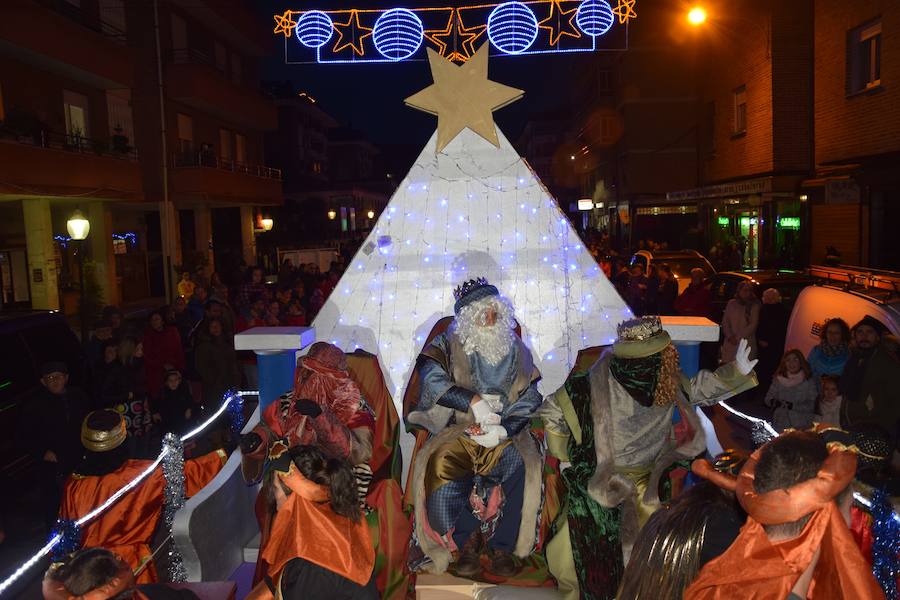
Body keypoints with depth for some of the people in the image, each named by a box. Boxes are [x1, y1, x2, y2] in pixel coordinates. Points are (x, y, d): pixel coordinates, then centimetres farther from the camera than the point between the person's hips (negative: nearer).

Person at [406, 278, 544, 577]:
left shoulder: (517, 351, 11)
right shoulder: (449, 345, 3)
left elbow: (530, 400, 4)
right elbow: (430, 375, -15)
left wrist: (503, 429, -15)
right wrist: (474, 401, -22)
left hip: (506, 434, 1)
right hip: (457, 430, -1)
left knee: (521, 467, -30)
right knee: (442, 472, -30)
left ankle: (503, 546, -8)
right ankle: (468, 538, 0)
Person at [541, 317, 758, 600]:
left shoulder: (664, 381, -10)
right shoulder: (592, 386, -26)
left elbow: (696, 390, 10)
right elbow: (552, 411, -12)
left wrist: (736, 371, -1)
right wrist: (567, 456, -6)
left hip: (646, 483, 5)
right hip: (600, 483, -4)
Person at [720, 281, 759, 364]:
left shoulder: (754, 306, 4)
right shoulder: (731, 303, 11)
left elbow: (753, 325, -3)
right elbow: (725, 322, 9)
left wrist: (738, 337, -9)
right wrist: (730, 336, -5)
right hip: (731, 343, 2)